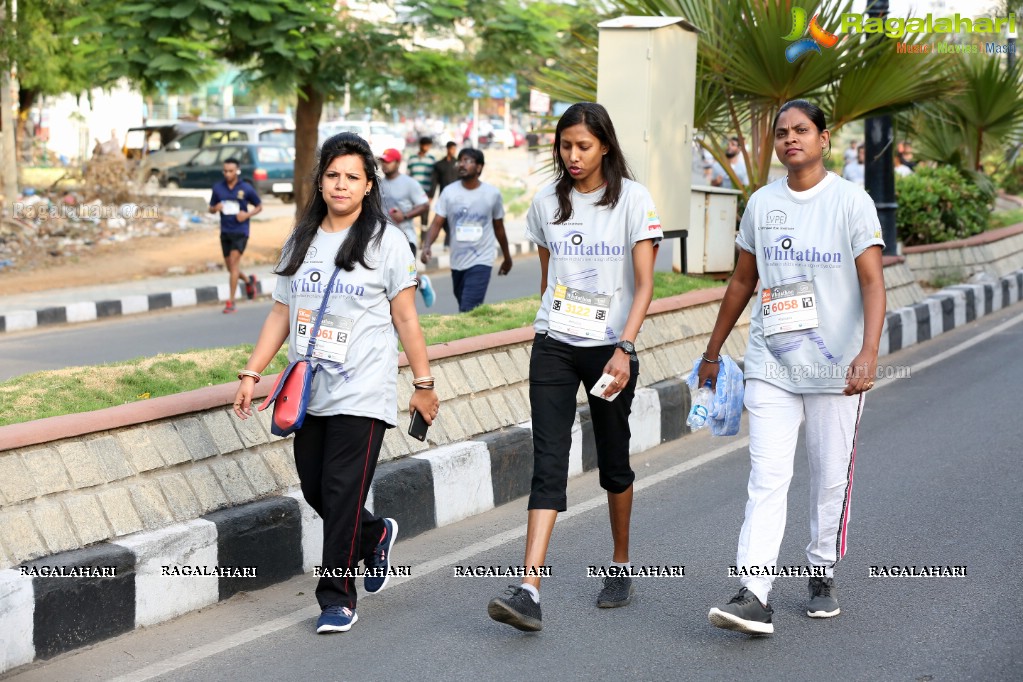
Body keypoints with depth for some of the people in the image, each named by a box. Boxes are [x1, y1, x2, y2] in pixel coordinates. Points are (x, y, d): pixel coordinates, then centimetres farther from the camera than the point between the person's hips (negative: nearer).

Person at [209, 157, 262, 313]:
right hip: (225, 231, 5)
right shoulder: (218, 188, 4)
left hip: (240, 231, -4)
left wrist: (247, 214, -13)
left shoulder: (246, 188, -6)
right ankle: (248, 281, 42)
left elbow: (259, 206, 5)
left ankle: (230, 302, -12)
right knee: (230, 267, 11)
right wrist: (216, 208, -11)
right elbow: (211, 208, 13)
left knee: (234, 263, -14)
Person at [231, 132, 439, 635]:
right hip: (309, 391, 5)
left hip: (362, 393, -5)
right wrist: (251, 373, 7)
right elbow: (280, 314, 14)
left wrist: (423, 384, -2)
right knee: (314, 489, 9)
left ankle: (337, 597, 2)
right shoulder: (300, 243, 12)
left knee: (343, 493, -9)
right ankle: (375, 536, 37)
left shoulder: (386, 241, -1)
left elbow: (405, 318, -1)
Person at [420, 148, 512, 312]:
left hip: (481, 262, -3)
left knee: (468, 311, -15)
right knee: (464, 308, 16)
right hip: (457, 262, 3)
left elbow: (499, 228, 9)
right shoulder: (449, 192, -2)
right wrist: (427, 246, -26)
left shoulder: (493, 193, -3)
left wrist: (507, 257, 19)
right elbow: (437, 223, -7)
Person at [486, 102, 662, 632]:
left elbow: (644, 284, -10)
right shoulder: (547, 202, 6)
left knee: (613, 461, 10)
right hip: (553, 347, 2)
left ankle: (621, 565, 32)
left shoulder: (633, 200, -5)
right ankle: (528, 591, -17)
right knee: (548, 462, -9)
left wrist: (624, 349, -21)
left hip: (610, 346, -2)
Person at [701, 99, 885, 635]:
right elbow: (742, 281, 18)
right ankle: (753, 596, -14)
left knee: (830, 478, 7)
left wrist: (869, 352, -24)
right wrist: (712, 351, 21)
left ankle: (822, 576, 26)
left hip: (836, 366, -2)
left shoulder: (851, 201, -4)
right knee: (766, 479, -7)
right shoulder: (761, 204, 8)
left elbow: (872, 282, -10)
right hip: (771, 364, 2)